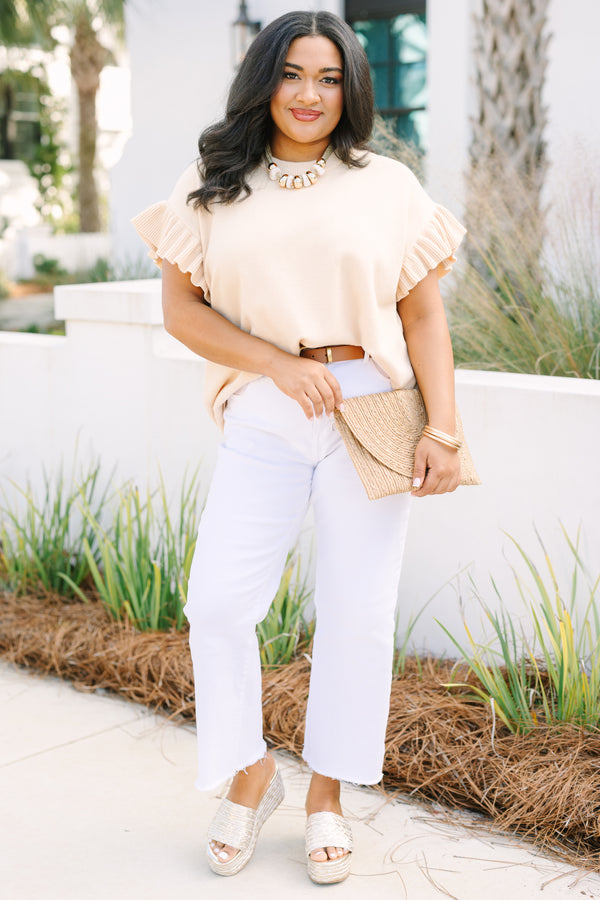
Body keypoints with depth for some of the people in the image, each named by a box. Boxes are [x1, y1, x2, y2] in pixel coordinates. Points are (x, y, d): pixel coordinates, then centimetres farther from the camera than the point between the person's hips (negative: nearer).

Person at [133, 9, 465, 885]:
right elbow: (180, 308, 2)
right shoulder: (212, 187, 7)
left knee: (358, 614, 4)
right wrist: (281, 365, -11)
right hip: (262, 419, 1)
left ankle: (328, 795, 23)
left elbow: (424, 316, 5)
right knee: (218, 603, -5)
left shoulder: (386, 186, 6)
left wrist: (445, 429, -6)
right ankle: (251, 773, 20)